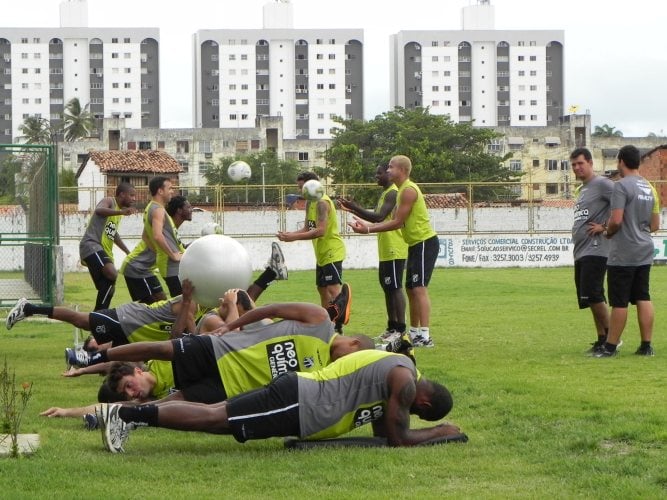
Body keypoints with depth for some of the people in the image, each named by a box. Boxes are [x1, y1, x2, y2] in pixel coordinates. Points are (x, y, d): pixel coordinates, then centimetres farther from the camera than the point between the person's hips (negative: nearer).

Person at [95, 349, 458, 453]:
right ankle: (128, 414, -22)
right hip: (299, 406, -9)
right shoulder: (404, 381, -7)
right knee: (215, 419, -15)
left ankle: (125, 413, -1)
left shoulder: (394, 369, 23)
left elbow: (382, 428, 30)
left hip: (298, 395, 9)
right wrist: (438, 432, 5)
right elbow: (398, 438, -8)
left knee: (213, 415, 5)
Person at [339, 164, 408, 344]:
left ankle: (400, 330, -9)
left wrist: (354, 207, -21)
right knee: (387, 288, 13)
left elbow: (379, 217, -23)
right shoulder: (385, 193, 18)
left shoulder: (393, 193, -14)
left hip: (394, 251, -10)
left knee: (395, 288, -10)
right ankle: (392, 327, 18)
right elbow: (374, 217, 24)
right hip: (386, 251, 10)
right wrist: (352, 209, 15)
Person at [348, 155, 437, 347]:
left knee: (419, 288, -15)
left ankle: (425, 337, -19)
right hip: (415, 245, 11)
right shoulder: (403, 190, 16)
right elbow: (394, 221, 16)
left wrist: (368, 230, -15)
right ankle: (414, 333, 20)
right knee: (411, 289, 14)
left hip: (425, 243, -11)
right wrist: (367, 226, 10)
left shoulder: (409, 190, -16)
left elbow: (397, 223, -18)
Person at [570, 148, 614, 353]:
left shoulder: (602, 184, -9)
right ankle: (602, 339, 12)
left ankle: (610, 335, -5)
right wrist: (576, 233, 14)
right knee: (589, 298, 8)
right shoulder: (581, 190, 21)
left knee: (592, 295, -15)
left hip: (595, 250, -10)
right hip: (580, 252, 10)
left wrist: (605, 227, -16)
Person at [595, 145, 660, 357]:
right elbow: (655, 225, 15)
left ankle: (611, 346, 3)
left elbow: (616, 220, -20)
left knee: (619, 302, -3)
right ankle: (646, 345, 10)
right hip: (645, 253, 7)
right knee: (643, 298, 10)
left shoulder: (621, 186, -14)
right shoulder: (650, 188, 12)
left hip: (623, 255, -7)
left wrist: (607, 232, -1)